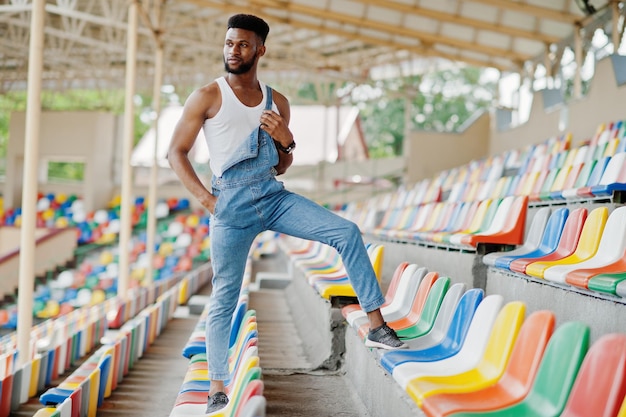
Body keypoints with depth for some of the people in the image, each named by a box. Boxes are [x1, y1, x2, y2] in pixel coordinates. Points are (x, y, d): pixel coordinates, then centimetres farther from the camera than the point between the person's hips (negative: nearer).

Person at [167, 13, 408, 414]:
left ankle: (377, 327, -6)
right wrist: (205, 198, -11)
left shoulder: (277, 102, 11)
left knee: (347, 231, -12)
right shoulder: (207, 97, -2)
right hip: (232, 205, -4)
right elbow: (176, 152, -1)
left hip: (274, 196, 4)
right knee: (225, 297, 0)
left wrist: (286, 140, -5)